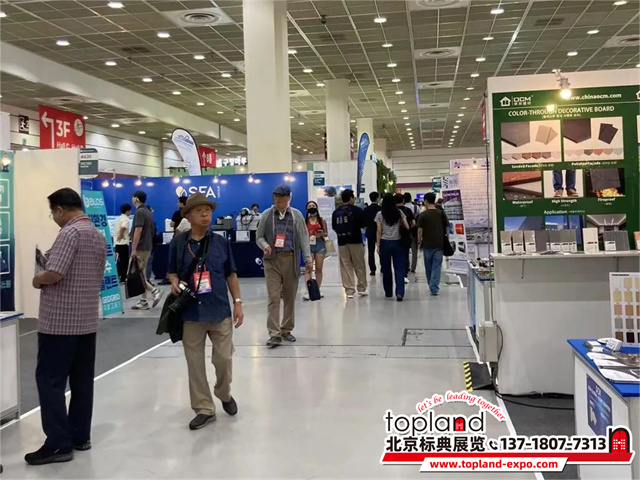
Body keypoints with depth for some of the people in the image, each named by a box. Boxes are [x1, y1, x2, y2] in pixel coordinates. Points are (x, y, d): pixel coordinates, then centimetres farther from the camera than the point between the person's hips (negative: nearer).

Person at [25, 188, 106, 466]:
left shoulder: (70, 232, -15)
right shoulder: (99, 235, 14)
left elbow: (54, 274, -24)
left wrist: (37, 280, -2)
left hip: (59, 321, -9)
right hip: (87, 320, 9)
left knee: (50, 380, -2)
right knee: (82, 380, 12)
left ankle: (59, 444, 0)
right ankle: (80, 436, 19)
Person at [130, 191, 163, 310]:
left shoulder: (139, 212, -16)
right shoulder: (148, 211, 13)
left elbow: (138, 231, -22)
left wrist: (134, 249, -21)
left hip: (140, 248, -9)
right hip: (147, 247, 9)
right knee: (142, 274, 10)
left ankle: (154, 291, -12)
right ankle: (143, 301, 11)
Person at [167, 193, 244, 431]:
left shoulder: (221, 242, 2)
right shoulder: (178, 243, 0)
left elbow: (231, 274, 8)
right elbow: (172, 271, 11)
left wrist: (237, 302, 3)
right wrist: (175, 282, -11)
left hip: (220, 311, 0)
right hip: (191, 313, 0)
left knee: (223, 359, 6)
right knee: (195, 363, 6)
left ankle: (224, 394, 35)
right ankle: (204, 409, 21)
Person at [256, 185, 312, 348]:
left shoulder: (296, 215, 6)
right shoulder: (267, 215, 5)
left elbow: (303, 238, 7)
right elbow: (259, 236, 10)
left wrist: (308, 259, 2)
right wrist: (265, 245, -12)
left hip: (291, 260, 1)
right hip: (272, 261, -1)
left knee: (290, 297, 9)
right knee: (273, 297, -7)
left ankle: (286, 330, 22)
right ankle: (274, 334, -5)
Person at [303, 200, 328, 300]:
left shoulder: (322, 220, 6)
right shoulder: (305, 221, 5)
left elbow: (326, 234, 8)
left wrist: (322, 234, -12)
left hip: (320, 244, 1)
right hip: (309, 245, -1)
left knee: (319, 269, 7)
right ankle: (308, 291, -16)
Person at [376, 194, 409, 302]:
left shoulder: (380, 214, -2)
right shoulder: (400, 213, 2)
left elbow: (379, 231, -3)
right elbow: (407, 227, 1)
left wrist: (378, 245, 2)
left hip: (384, 243, 0)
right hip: (397, 243, 1)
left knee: (386, 269, 10)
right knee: (399, 268, 1)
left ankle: (388, 293, 18)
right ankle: (399, 293, -11)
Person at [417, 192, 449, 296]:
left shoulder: (423, 215, -6)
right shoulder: (441, 213, 1)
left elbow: (420, 230, -7)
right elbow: (447, 228, 4)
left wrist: (419, 241, 5)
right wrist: (447, 239, 14)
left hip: (427, 244, -1)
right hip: (439, 243, 1)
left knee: (428, 267, 14)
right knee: (437, 266, 2)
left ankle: (432, 286, 26)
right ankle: (434, 288, -7)